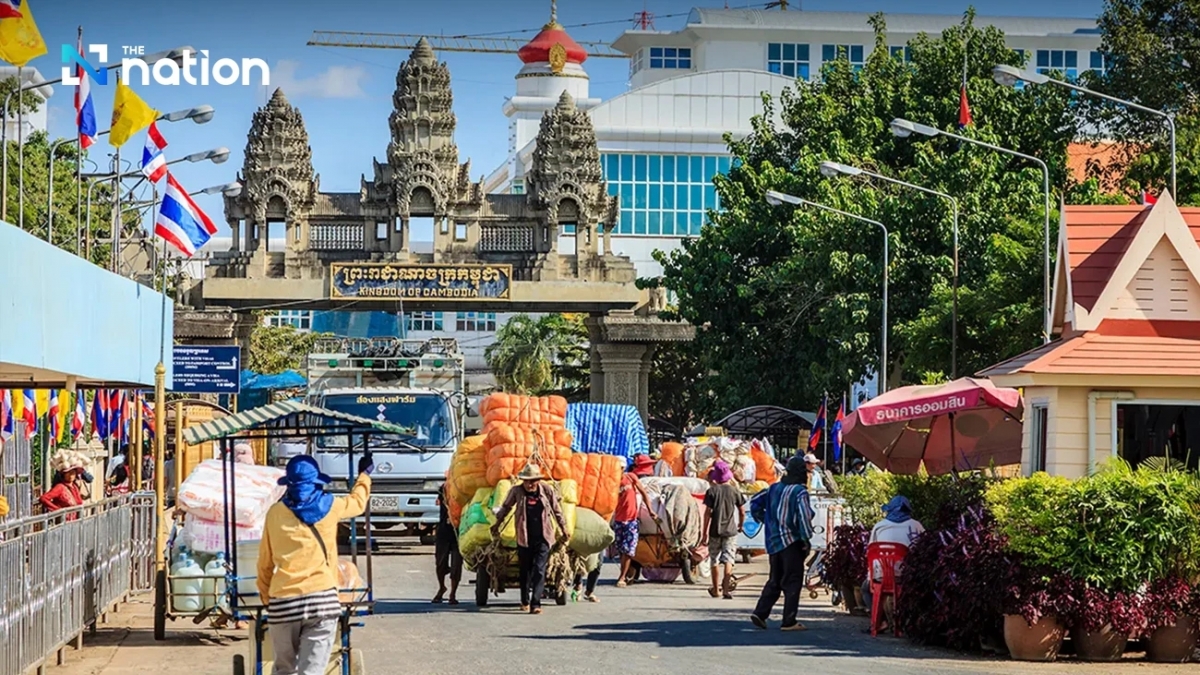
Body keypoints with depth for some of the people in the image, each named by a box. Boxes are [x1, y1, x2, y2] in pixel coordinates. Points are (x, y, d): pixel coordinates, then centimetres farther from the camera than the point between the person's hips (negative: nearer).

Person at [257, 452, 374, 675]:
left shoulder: (276, 513, 6)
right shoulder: (329, 506, 5)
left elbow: (265, 562, 13)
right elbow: (358, 502, 28)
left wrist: (265, 595, 26)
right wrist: (364, 474, 46)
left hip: (283, 602, 1)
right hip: (322, 598, -1)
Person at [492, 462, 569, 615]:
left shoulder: (547, 491, -3)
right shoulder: (516, 492, -2)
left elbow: (557, 511, 9)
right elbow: (505, 508, 15)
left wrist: (563, 531, 14)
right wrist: (497, 525, 22)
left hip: (543, 538, -1)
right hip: (524, 538, 1)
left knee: (539, 570, -10)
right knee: (525, 570, 11)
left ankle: (535, 603, -12)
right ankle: (525, 601, 28)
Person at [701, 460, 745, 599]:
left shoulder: (712, 491, -4)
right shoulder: (734, 491, 0)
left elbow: (708, 513, -7)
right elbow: (742, 512, 3)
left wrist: (705, 533, -3)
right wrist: (741, 525, 23)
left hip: (715, 530, 0)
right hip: (730, 530, 0)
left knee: (714, 560, 13)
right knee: (728, 559, -3)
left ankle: (716, 589, 24)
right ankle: (726, 589, -17)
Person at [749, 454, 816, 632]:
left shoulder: (774, 488, 10)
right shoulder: (799, 492, -12)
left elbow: (755, 502, 16)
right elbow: (804, 516, -20)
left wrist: (765, 521, 19)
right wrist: (806, 540, -12)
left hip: (773, 542, 7)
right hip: (791, 542, -7)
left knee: (774, 580, 16)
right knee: (793, 582, -1)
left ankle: (760, 613, 5)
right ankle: (789, 621, -2)